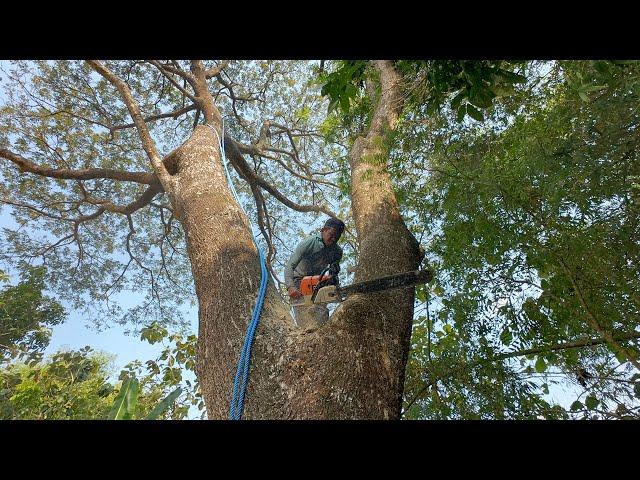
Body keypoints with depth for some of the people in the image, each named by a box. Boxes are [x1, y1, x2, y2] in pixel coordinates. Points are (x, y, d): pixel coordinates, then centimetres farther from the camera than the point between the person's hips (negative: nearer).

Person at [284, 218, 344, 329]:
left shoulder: (337, 251, -4)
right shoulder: (309, 243, -21)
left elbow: (334, 272, 8)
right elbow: (290, 266, -26)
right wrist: (290, 287, -41)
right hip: (299, 280, -5)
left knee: (323, 315, -8)